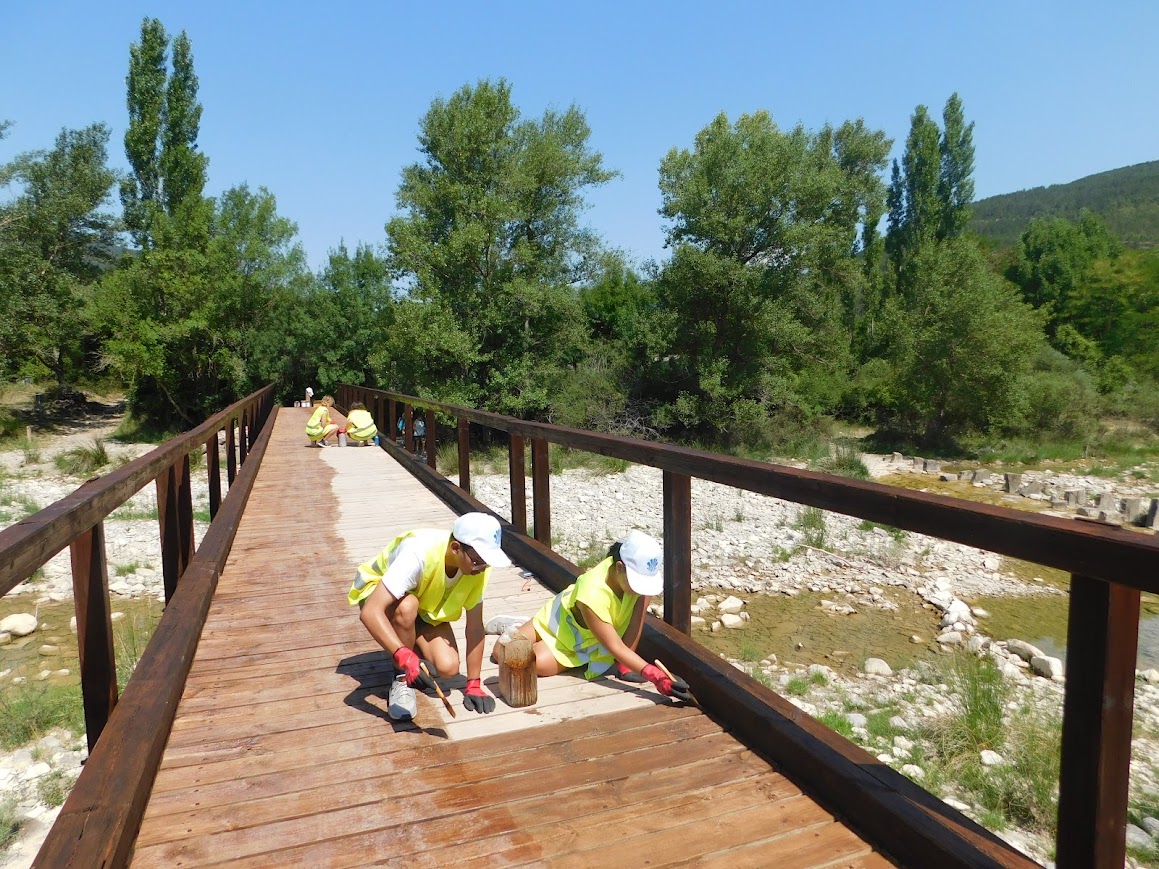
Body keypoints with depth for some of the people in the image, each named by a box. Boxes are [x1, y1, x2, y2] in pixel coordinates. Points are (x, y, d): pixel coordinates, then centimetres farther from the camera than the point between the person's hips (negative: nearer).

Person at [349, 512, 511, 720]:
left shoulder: (478, 566, -25)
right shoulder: (419, 554, -41)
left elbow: (475, 626, -18)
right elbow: (370, 612, -46)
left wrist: (473, 685, -17)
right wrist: (403, 656, -56)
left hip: (427, 608, 4)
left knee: (448, 667, -20)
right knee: (407, 606, -40)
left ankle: (413, 646, 13)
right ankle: (401, 681, -15)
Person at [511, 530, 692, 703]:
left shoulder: (643, 571, -32)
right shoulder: (592, 594, -43)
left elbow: (637, 621, -26)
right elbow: (615, 647, -39)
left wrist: (623, 665, -30)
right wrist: (656, 677, -49)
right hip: (561, 620, -2)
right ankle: (512, 628, 23)